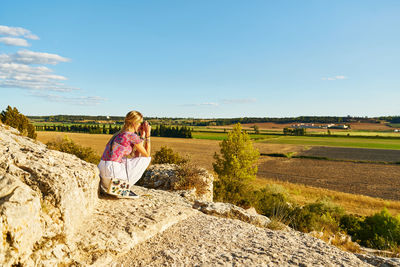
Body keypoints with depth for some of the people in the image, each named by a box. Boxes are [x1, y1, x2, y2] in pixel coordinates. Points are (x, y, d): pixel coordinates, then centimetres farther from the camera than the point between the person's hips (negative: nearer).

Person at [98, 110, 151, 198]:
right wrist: (147, 134, 6)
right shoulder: (133, 136, -8)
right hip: (112, 171, -9)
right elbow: (147, 154, 2)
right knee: (146, 159, 2)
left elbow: (136, 154, 23)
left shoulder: (120, 134, 19)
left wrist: (142, 135, 21)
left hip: (102, 171, 9)